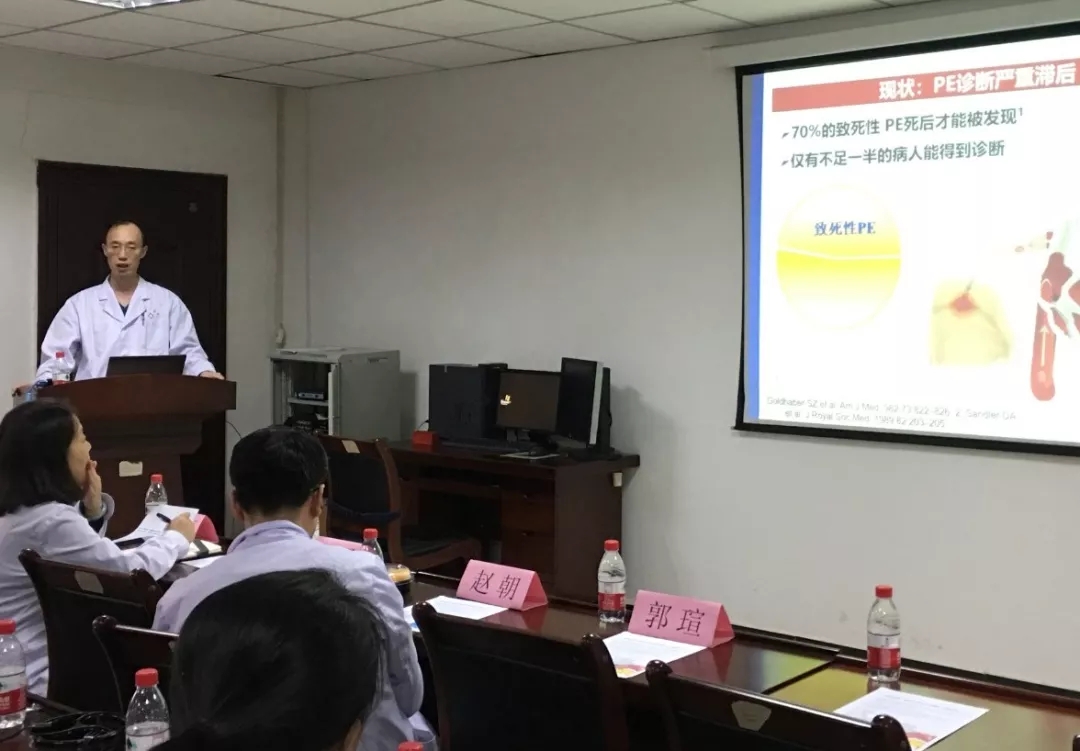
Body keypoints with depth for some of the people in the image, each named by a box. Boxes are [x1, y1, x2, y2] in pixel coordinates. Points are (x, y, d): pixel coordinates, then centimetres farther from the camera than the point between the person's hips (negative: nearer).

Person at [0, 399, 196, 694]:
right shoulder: (51, 520, -24)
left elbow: (86, 554, 16)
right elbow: (130, 571, -17)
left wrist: (92, 511, -1)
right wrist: (176, 538, 0)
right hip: (35, 678, -9)